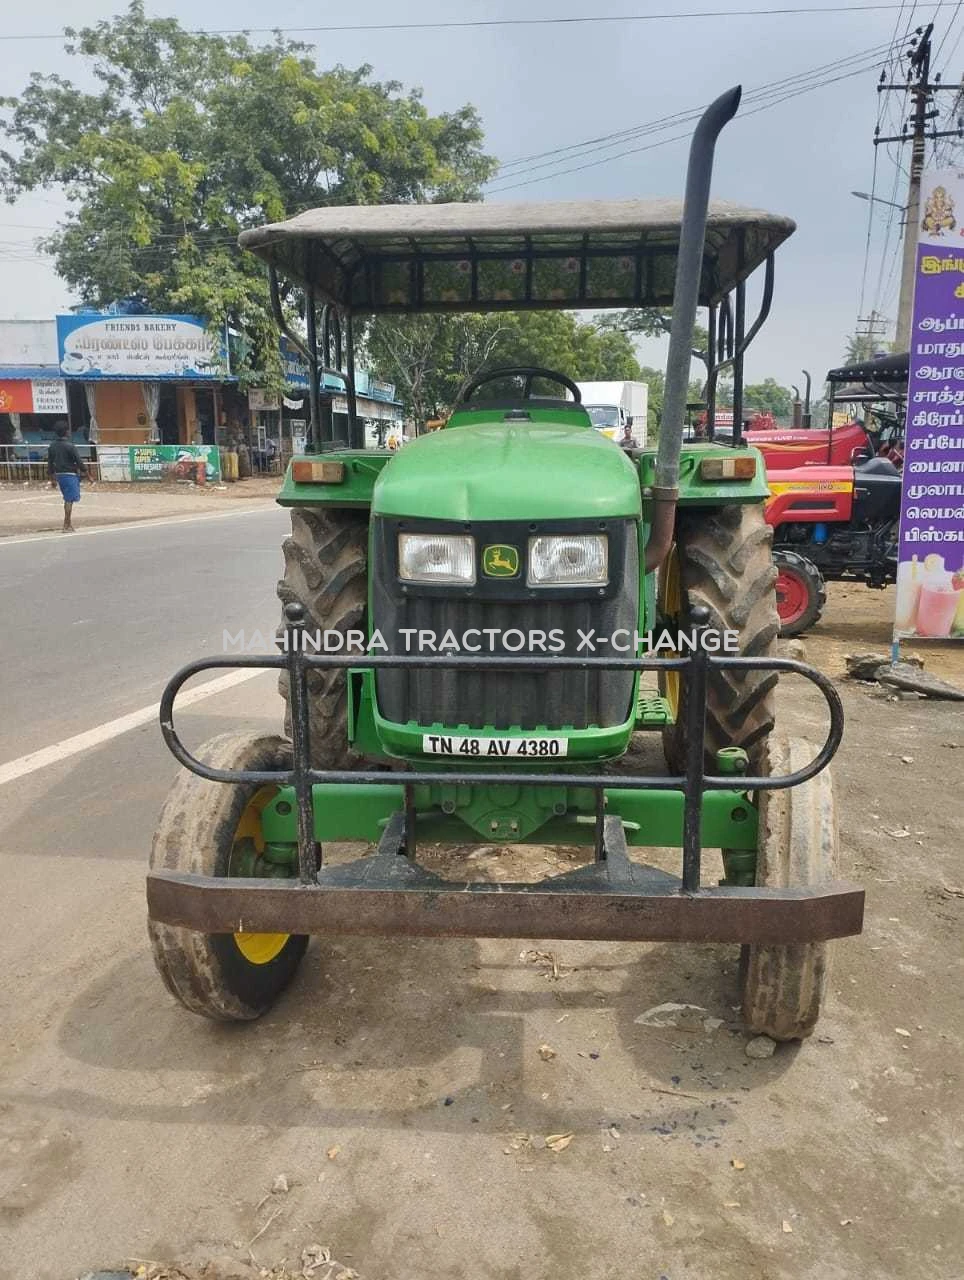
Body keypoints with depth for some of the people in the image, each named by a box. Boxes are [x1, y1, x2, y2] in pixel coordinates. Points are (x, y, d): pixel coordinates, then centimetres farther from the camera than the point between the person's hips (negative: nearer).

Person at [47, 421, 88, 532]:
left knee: (67, 499, 19)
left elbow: (50, 462, 10)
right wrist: (85, 471, 1)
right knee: (69, 500, -2)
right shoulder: (69, 446, -15)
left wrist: (52, 479, 18)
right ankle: (66, 526, -2)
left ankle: (68, 523, 23)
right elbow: (78, 461, -14)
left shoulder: (52, 446, 5)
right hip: (70, 474, -7)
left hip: (59, 475, 7)